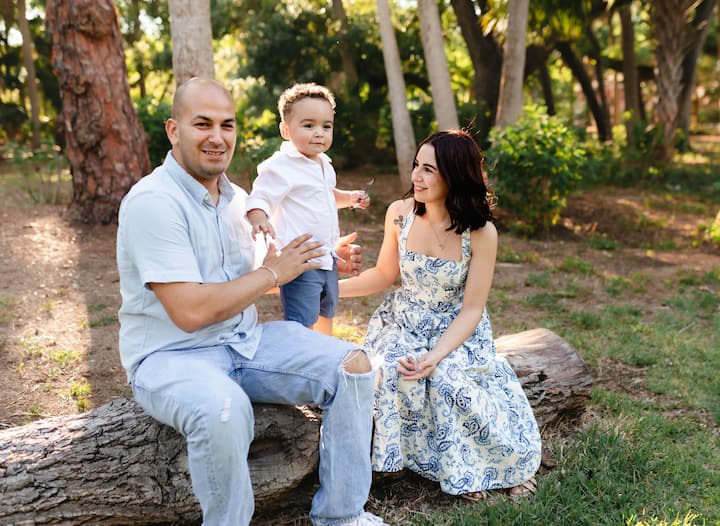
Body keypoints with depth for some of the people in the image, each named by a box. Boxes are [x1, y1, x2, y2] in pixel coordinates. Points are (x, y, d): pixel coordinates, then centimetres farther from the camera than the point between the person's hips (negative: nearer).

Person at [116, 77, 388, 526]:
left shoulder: (236, 197, 9)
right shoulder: (153, 201, -17)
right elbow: (190, 312, -24)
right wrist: (273, 273, -13)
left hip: (245, 339, 8)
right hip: (170, 354, -7)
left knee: (352, 365, -7)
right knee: (224, 409, -39)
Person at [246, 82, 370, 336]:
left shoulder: (324, 164, 12)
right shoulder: (280, 167, -16)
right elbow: (259, 199, -21)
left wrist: (350, 197, 15)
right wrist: (258, 219, -41)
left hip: (327, 258, 9)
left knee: (326, 314, 23)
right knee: (302, 323, -8)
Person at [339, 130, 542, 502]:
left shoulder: (481, 233, -18)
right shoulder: (400, 213, -10)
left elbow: (472, 309, -15)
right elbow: (384, 274, 5)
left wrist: (436, 356, -29)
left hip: (457, 332, -2)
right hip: (404, 325, 3)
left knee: (449, 379, -29)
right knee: (393, 371, -27)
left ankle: (501, 465, 2)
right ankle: (456, 469, -4)